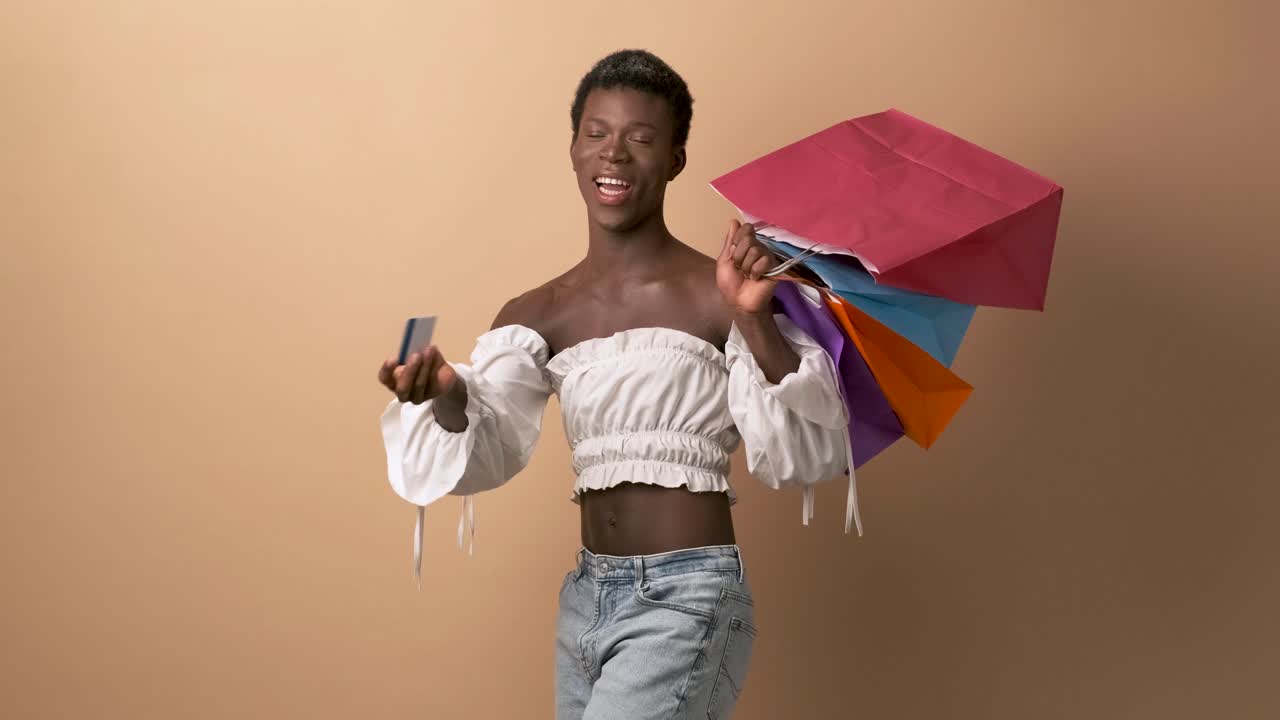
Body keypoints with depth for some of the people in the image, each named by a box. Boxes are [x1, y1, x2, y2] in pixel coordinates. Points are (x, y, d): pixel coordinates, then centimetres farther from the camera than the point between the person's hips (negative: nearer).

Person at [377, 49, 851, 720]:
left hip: (689, 597, -6)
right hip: (584, 597, 6)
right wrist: (450, 399, -26)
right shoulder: (537, 316, 6)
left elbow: (799, 455, -14)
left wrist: (756, 319, -28)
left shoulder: (715, 297, -9)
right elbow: (490, 452, -5)